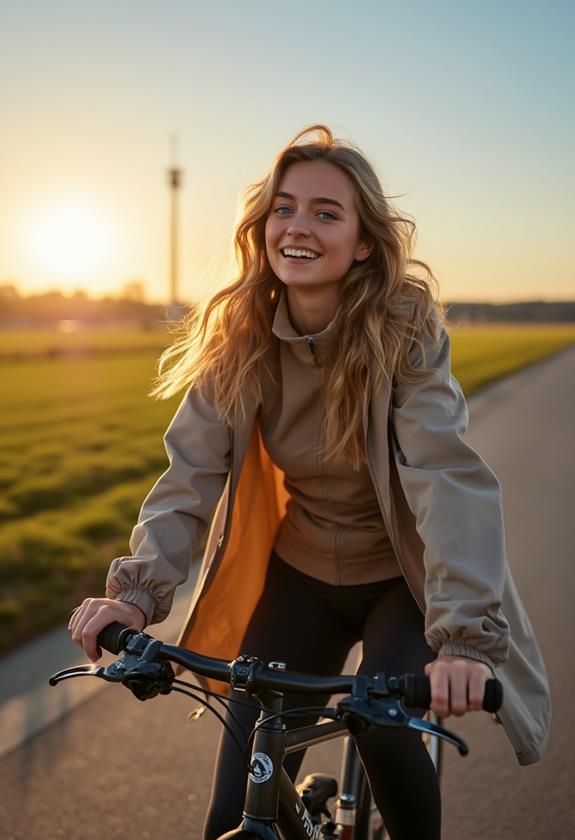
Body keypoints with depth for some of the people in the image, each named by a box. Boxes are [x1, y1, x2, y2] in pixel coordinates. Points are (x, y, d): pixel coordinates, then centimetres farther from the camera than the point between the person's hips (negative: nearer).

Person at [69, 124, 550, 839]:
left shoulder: (406, 330, -21)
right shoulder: (238, 337, -11)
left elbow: (448, 479, -32)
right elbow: (193, 471, -13)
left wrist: (465, 637, -44)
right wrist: (137, 590, -28)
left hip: (401, 578, -2)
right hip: (299, 578, 3)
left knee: (383, 724, -27)